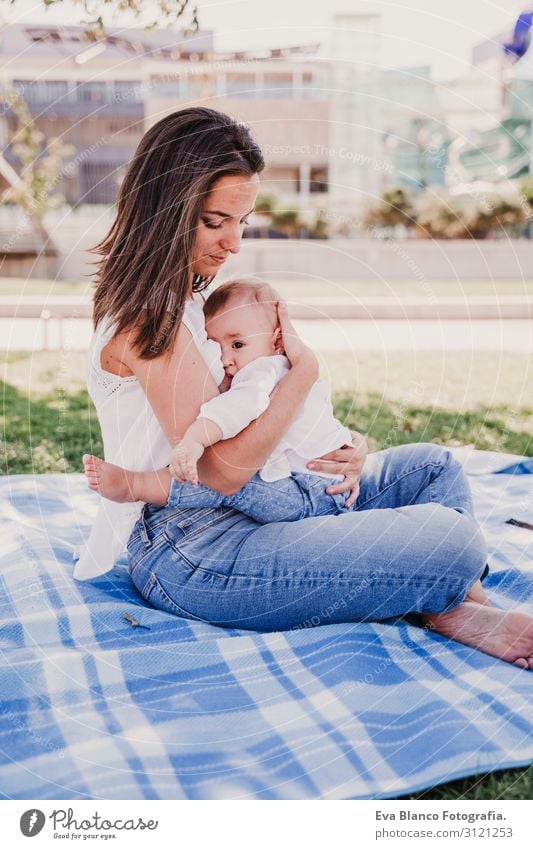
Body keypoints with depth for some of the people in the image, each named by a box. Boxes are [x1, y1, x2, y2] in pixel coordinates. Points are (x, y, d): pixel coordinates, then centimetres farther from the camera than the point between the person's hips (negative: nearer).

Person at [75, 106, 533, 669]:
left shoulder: (180, 296, 13)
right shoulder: (146, 318, -19)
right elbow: (223, 469, -22)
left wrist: (339, 452, -2)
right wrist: (305, 367, -13)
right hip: (188, 557, -11)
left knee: (431, 466, 13)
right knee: (453, 541, -23)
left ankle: (466, 609, -1)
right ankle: (444, 610, 9)